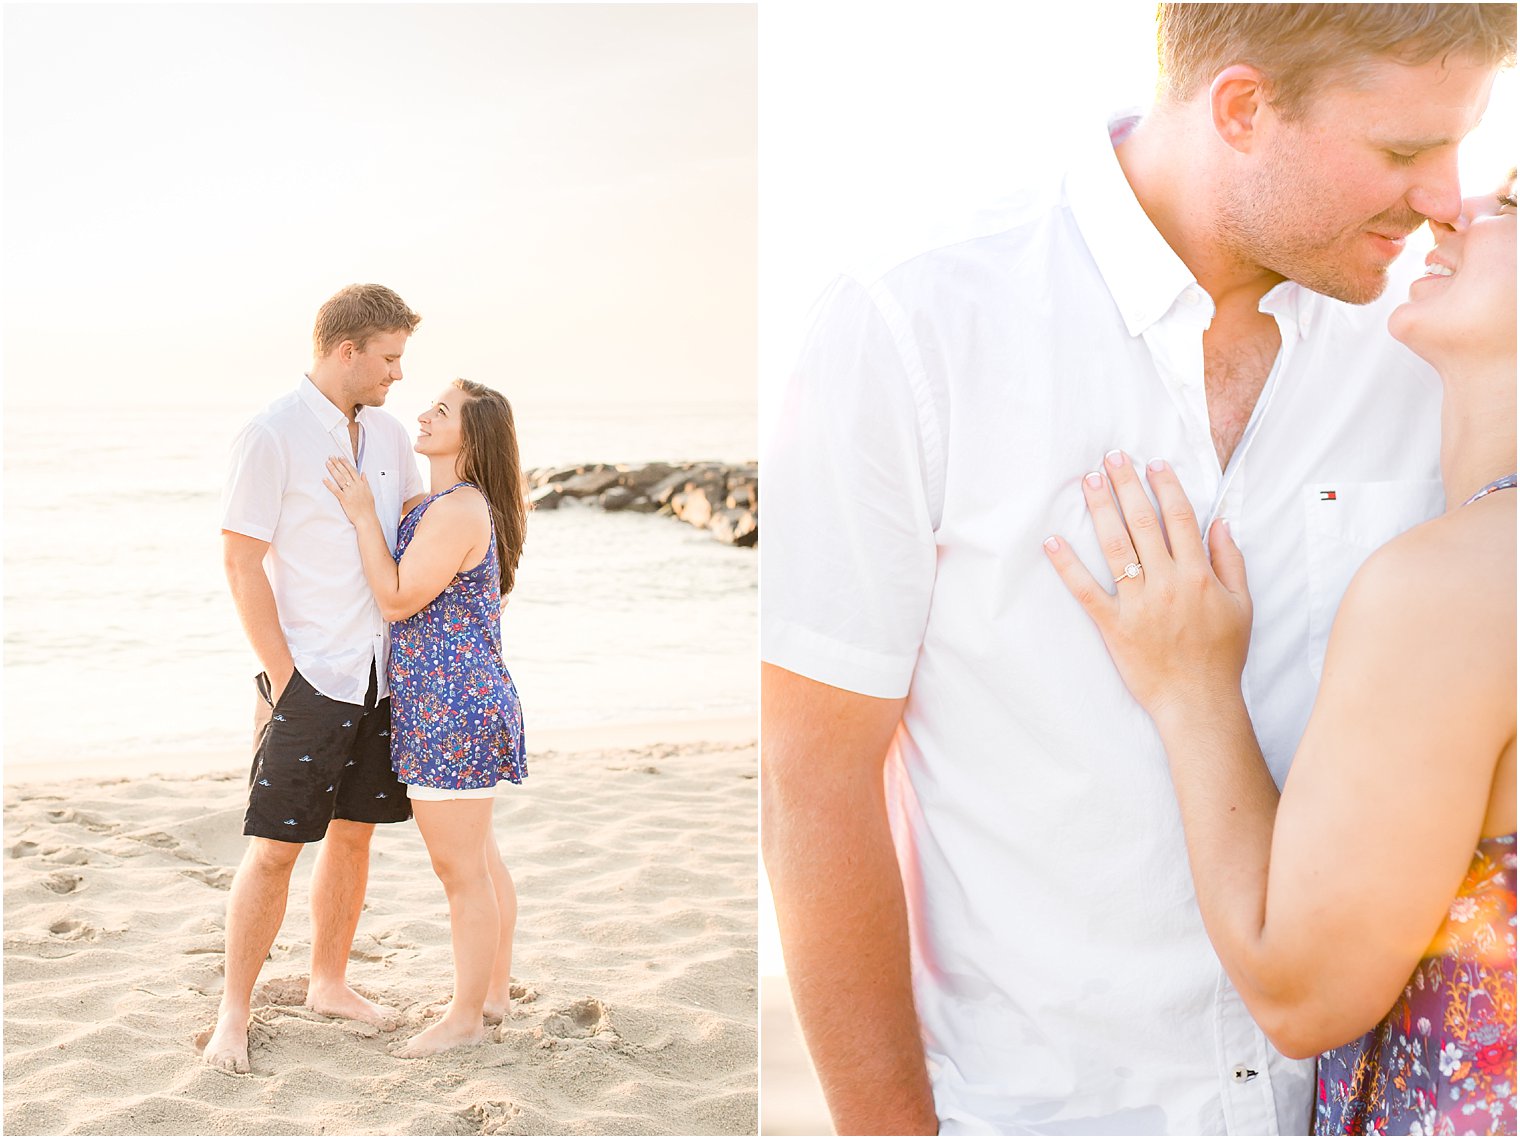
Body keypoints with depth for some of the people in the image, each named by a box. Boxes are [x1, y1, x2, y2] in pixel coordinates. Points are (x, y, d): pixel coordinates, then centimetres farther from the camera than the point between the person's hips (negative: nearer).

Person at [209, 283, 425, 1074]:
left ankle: (329, 984, 29)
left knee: (353, 833, 14)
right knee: (274, 849, -3)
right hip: (312, 680, -6)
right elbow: (241, 562, -12)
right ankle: (234, 1014, 10)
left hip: (380, 674, 7)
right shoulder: (273, 435, -11)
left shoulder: (388, 435, 9)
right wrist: (283, 676, -14)